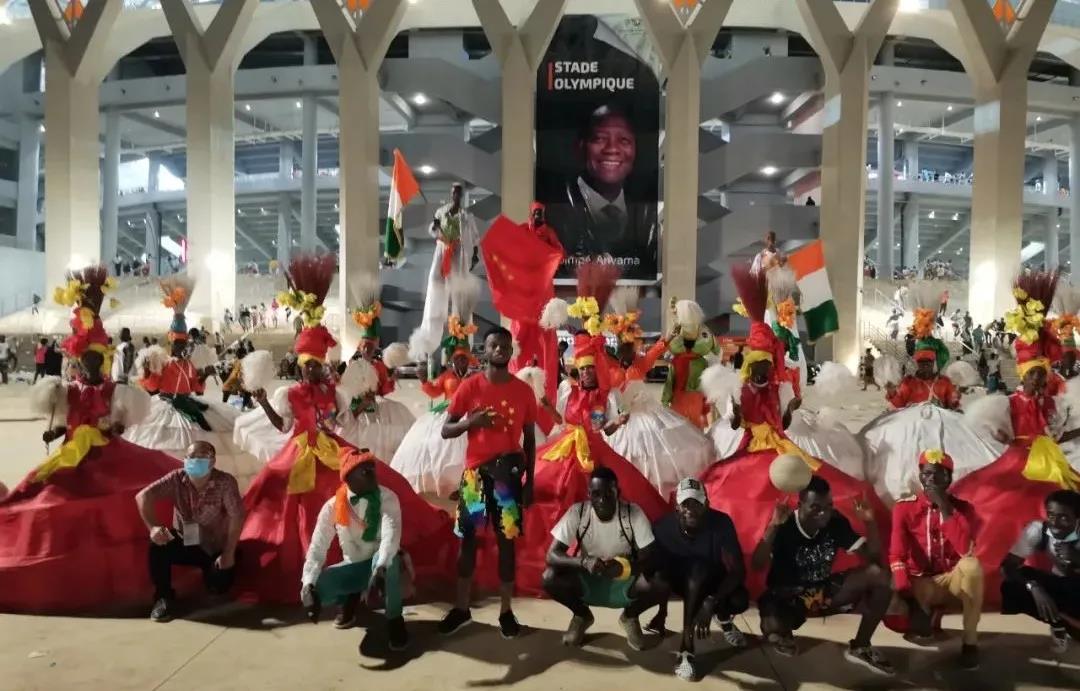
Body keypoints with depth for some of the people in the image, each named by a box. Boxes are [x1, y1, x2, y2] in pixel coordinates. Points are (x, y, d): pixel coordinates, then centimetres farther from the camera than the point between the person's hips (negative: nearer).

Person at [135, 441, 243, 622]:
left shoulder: (225, 482, -19)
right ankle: (164, 597, -8)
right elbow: (143, 496, -21)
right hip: (184, 542, 2)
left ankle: (210, 568, 19)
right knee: (158, 543, -27)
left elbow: (237, 517, -22)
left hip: (215, 548, -2)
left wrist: (229, 554, -24)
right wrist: (153, 527, -36)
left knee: (219, 587, -20)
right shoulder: (177, 478, -12)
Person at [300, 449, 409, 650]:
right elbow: (317, 546, -15)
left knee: (382, 559, -39)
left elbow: (391, 535, -34)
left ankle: (394, 619, -14)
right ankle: (350, 598, 11)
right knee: (316, 587, -25)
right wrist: (308, 584, -32)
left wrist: (379, 570, -52)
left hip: (383, 564, -2)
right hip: (353, 567, 2)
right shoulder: (333, 506, -12)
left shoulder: (387, 498, -18)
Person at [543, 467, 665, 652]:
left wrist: (622, 566, -40)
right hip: (587, 581, 0)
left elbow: (650, 557, -20)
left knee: (661, 584, -28)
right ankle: (581, 615, 4)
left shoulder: (634, 513, -19)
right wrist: (583, 562, -41)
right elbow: (552, 555, -21)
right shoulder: (577, 512, -18)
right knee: (550, 578, -28)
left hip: (624, 582, 0)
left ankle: (630, 616, 5)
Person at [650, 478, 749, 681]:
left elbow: (739, 571, -30)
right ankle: (687, 645, -25)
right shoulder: (664, 526, -23)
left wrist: (711, 603, -42)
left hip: (713, 581, 0)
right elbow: (659, 570, -14)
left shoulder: (721, 523, -26)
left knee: (740, 601, -32)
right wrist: (662, 612, -22)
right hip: (681, 580, 0)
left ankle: (724, 618, 5)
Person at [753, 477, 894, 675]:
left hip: (826, 591, 5)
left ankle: (860, 647, -3)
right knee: (774, 629, -38)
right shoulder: (784, 527, -21)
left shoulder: (836, 522, -7)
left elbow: (872, 556, -5)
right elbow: (757, 566, -31)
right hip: (788, 598, -5)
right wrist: (773, 526, -40)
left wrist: (870, 523, -20)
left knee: (878, 575, -16)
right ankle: (782, 634, 5)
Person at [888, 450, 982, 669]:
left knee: (972, 565, -35)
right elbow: (897, 556, -13)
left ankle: (970, 642, -20)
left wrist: (945, 510, -23)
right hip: (918, 584, 0)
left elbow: (966, 551, -22)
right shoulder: (904, 507, -6)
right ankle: (929, 615, 7)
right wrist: (907, 598, -27)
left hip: (953, 580, 0)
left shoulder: (963, 508, -4)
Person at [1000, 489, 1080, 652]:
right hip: (1057, 586, 4)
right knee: (1012, 587, -24)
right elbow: (1008, 565, -20)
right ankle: (1058, 624, -3)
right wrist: (1034, 587, -36)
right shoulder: (1037, 530, -18)